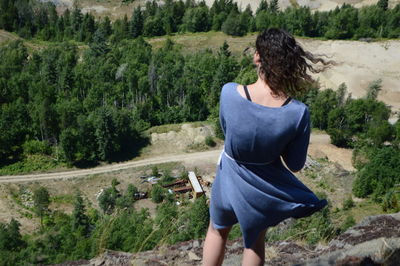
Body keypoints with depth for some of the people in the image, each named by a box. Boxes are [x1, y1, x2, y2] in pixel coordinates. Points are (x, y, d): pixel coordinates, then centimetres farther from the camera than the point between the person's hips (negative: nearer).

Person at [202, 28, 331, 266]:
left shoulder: (229, 92, -27)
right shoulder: (299, 112, -27)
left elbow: (227, 131, -7)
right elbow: (296, 164, -12)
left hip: (229, 181, 0)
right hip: (264, 187, 1)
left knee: (217, 231, 31)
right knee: (256, 239, 30)